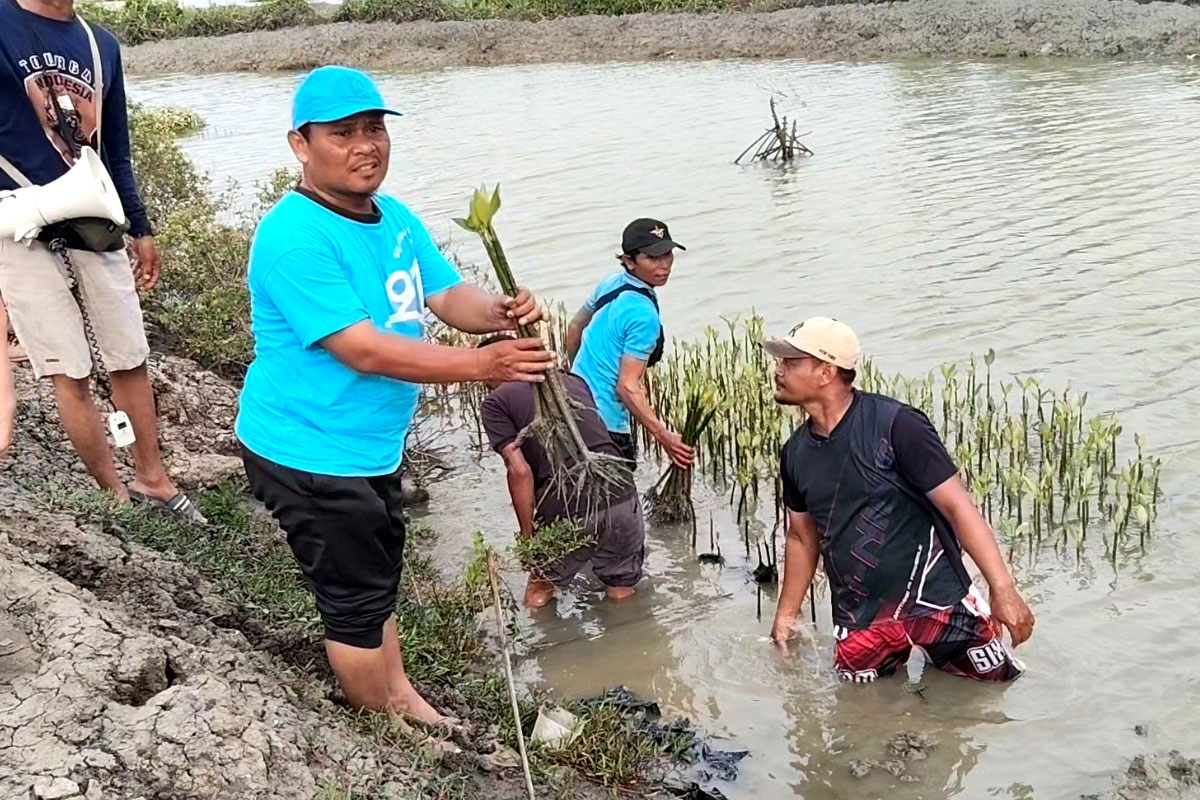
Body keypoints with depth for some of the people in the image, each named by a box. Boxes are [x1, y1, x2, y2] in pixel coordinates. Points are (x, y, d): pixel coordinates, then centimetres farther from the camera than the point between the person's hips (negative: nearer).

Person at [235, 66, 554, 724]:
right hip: (309, 454, -9)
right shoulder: (294, 236, -26)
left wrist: (497, 314, -20)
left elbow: (447, 295, 4)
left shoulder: (396, 219, 4)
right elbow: (364, 350, -30)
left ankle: (401, 696, 44)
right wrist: (484, 365, -32)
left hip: (372, 447, 9)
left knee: (377, 578, 24)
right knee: (356, 598, 7)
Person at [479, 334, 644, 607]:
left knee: (539, 593, 25)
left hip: (567, 510, -4)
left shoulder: (495, 402, 7)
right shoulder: (573, 380, 22)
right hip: (620, 493, 4)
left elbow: (519, 470, -5)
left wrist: (527, 533, 3)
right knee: (621, 590, 25)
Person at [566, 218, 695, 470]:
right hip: (606, 425, -9)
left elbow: (574, 328, 17)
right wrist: (664, 437, -26)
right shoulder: (644, 315, -22)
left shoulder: (611, 284, 4)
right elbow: (627, 386, -24)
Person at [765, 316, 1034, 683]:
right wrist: (785, 617, 18)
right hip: (859, 621, 5)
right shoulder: (796, 453, 3)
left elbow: (956, 504, -16)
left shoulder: (894, 425, -15)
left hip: (934, 597, -4)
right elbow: (802, 536, 15)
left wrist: (1003, 588, -21)